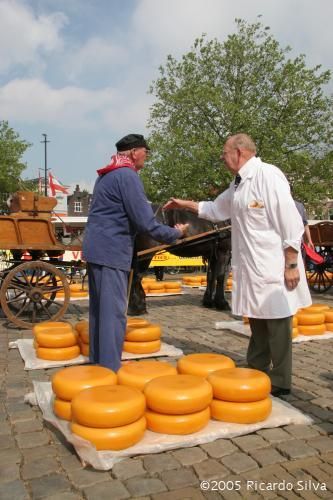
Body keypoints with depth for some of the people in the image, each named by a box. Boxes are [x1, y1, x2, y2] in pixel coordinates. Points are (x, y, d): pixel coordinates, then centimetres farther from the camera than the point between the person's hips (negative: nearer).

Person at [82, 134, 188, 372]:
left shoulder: (106, 175, 17)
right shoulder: (127, 175, -12)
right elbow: (145, 223, -16)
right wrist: (175, 233, -3)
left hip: (96, 248, 10)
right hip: (111, 251, -10)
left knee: (100, 309, 15)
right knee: (114, 312, -6)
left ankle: (98, 361, 24)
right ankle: (110, 369, -1)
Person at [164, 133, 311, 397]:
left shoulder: (268, 175, -14)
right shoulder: (239, 183, 14)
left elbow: (291, 222, -18)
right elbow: (216, 209, 29)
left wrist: (291, 264, -18)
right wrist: (184, 204, 24)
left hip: (274, 266, -9)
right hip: (251, 267, 9)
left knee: (277, 323, 2)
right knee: (257, 321, 17)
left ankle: (280, 382, 17)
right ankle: (256, 372, 31)